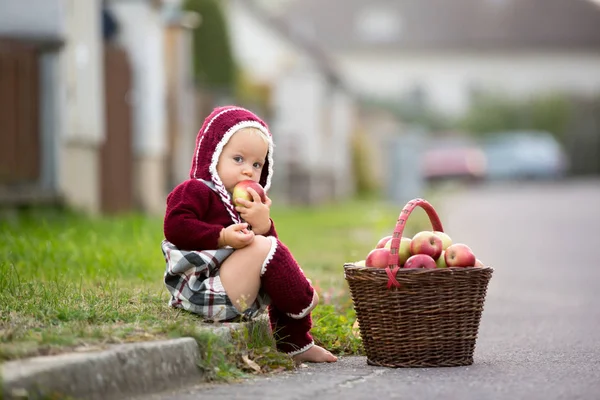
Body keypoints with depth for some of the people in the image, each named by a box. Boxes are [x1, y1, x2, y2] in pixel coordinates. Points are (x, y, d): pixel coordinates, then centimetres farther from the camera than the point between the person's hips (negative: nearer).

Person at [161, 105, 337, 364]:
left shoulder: (247, 204, 21)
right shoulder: (194, 191, -6)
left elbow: (270, 242, 18)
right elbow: (175, 226, -21)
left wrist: (264, 225, -4)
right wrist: (222, 236, -25)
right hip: (206, 292, -10)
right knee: (262, 247, -20)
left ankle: (295, 345, 22)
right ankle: (304, 303, -2)